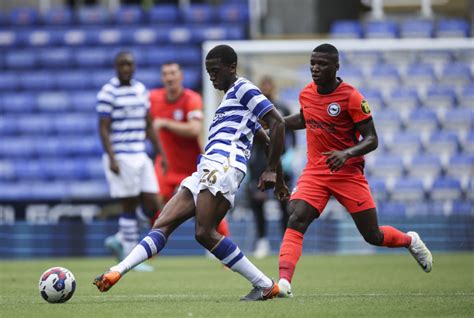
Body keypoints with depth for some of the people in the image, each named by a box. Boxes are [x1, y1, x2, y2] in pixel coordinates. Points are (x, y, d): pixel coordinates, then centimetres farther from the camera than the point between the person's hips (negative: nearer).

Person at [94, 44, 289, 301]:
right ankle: (116, 273, -11)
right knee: (162, 225, -2)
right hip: (206, 171, 10)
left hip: (223, 165, -10)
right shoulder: (230, 97, 30)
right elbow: (267, 140, 33)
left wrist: (271, 170, -11)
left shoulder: (243, 89, 1)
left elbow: (277, 123, -10)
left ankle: (265, 286, -17)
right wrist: (279, 180, 34)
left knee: (205, 232, -21)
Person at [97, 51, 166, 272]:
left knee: (151, 206, 2)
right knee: (129, 206, -4)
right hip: (121, 159, -7)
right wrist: (111, 158, -19)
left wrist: (160, 153, 16)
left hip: (140, 156, 7)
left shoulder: (141, 90, 13)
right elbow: (103, 129, -11)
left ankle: (119, 240, 20)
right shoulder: (108, 93, -8)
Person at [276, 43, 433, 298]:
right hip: (315, 172, 4)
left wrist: (347, 154, -30)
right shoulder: (306, 94, 3)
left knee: (373, 236, 4)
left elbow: (372, 140, -13)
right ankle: (284, 282, -32)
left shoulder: (351, 97, -14)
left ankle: (411, 241, 37)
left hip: (349, 174, -4)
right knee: (296, 221, -21)